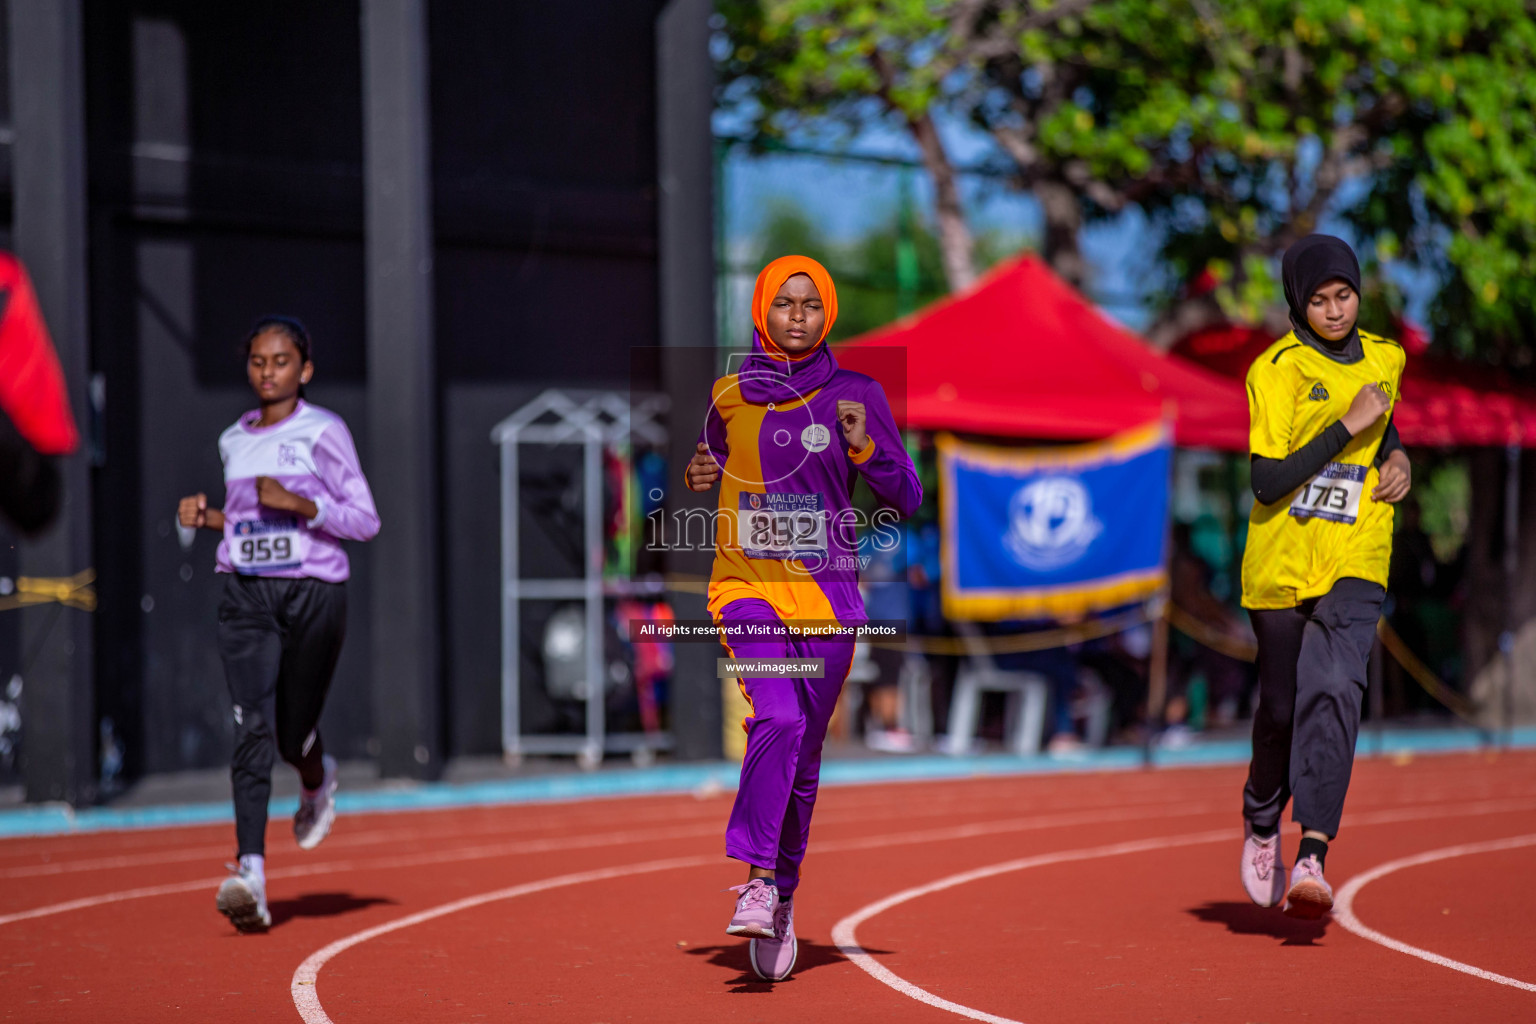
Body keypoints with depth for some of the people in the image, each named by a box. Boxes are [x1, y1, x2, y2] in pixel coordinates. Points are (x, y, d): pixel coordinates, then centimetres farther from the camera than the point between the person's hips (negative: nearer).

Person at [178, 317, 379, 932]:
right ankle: (250, 872, -20)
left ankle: (318, 780, 44)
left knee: (294, 732, 5)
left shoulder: (323, 432, -3)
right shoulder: (234, 441, 13)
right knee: (252, 729, -13)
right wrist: (208, 517, 6)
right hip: (246, 596, 3)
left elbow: (365, 521, -6)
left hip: (315, 592, -3)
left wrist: (299, 504, -19)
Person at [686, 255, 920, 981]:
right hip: (748, 588, -1)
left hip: (827, 596, 1)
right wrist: (700, 476, -1)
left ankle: (782, 895, 22)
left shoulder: (856, 396, 1)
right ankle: (758, 878, -23)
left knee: (802, 757, 7)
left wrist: (864, 446, -16)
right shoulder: (730, 397, 5)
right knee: (776, 717, -25)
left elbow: (906, 500, 1)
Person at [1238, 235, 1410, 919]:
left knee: (1334, 691, -19)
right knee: (1282, 707, 8)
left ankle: (1311, 859, -26)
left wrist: (1396, 459, 9)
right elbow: (1267, 482, -17)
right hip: (1282, 564, -2)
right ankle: (1261, 824, 38)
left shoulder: (1385, 359, 9)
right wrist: (1347, 427, -19)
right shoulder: (1277, 370, -8)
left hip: (1356, 562, 2)